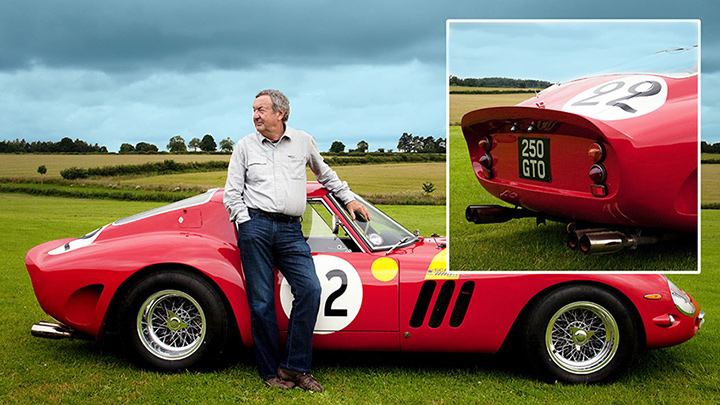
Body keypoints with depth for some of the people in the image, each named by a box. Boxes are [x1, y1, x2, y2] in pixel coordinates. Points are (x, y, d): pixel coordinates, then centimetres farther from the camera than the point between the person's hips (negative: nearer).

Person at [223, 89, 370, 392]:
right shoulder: (245, 146, 10)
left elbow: (325, 174, 31)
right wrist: (246, 225, -1)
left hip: (290, 230, 1)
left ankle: (294, 367, -5)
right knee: (262, 301, -3)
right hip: (255, 225, -1)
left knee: (310, 290, -15)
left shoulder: (303, 141, 14)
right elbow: (232, 193, 10)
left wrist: (349, 198, 29)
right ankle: (270, 370, 9)